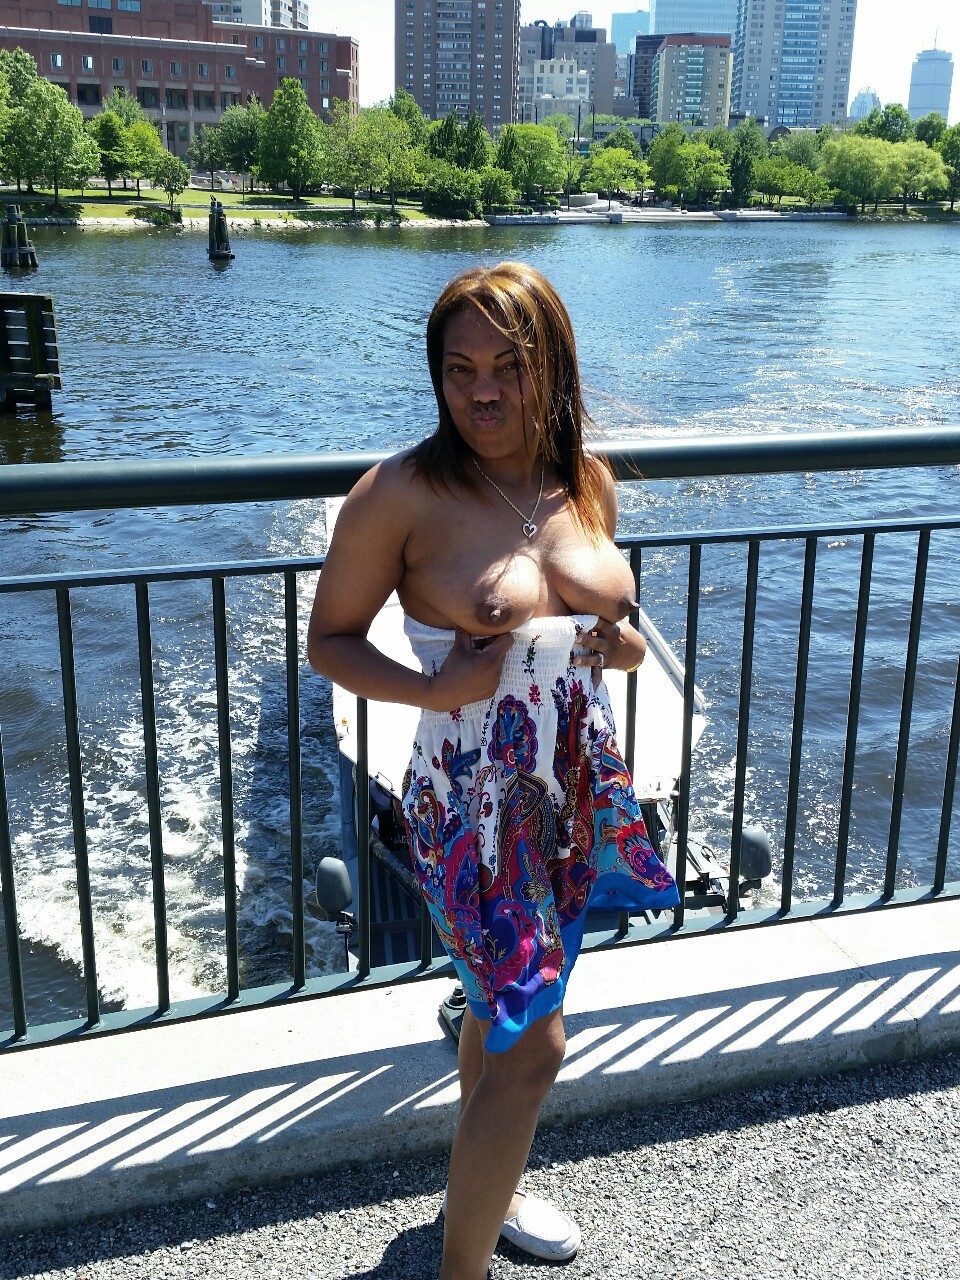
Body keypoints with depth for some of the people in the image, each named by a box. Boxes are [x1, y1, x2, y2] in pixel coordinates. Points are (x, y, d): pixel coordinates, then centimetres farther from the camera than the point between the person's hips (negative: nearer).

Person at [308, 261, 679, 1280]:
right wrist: (436, 690, -22)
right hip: (476, 802, -6)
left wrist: (621, 643, -6)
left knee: (506, 1005, 23)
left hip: (579, 791, 6)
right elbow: (330, 639, -7)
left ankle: (484, 1186, 46)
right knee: (534, 1040, -3)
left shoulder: (588, 484, 1)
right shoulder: (403, 493, -16)